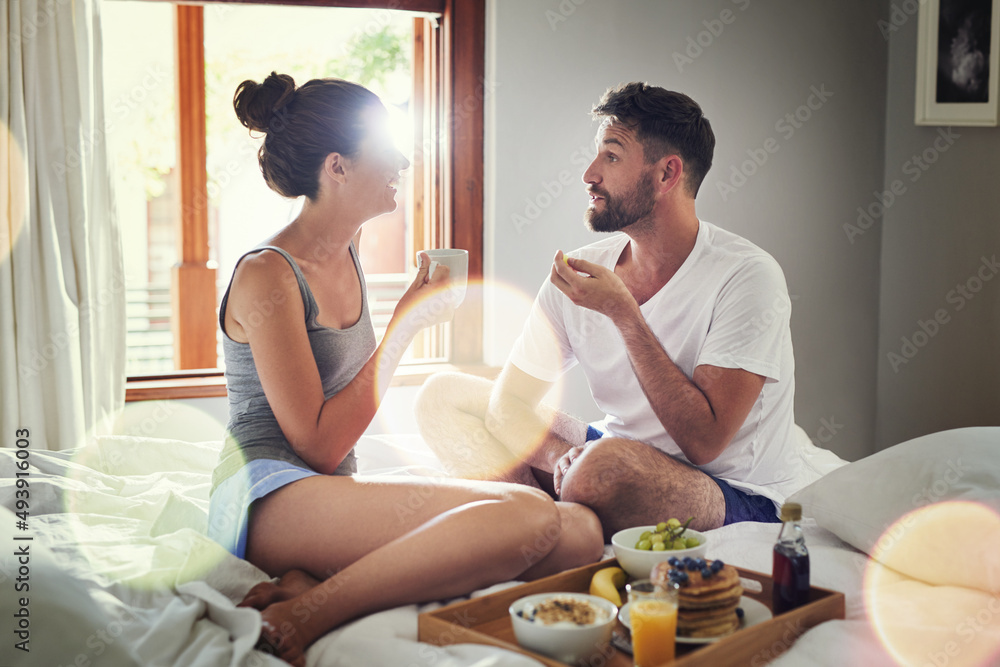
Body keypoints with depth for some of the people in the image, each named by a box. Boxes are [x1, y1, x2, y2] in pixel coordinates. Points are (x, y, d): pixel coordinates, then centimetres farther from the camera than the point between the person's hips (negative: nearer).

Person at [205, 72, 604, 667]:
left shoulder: (348, 254, 15)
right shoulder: (266, 277, -10)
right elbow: (318, 446, -14)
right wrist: (408, 322, -10)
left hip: (334, 490, 9)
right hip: (268, 499, -9)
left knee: (581, 532, -14)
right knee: (529, 515, -28)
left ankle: (314, 578, -20)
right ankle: (301, 615, -27)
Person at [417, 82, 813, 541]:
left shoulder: (746, 277, -18)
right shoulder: (583, 272, -2)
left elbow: (703, 443, -24)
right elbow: (509, 404, -1)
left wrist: (624, 313, -24)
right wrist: (562, 458, -23)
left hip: (741, 498, -6)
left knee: (608, 463, -40)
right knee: (442, 396, 1)